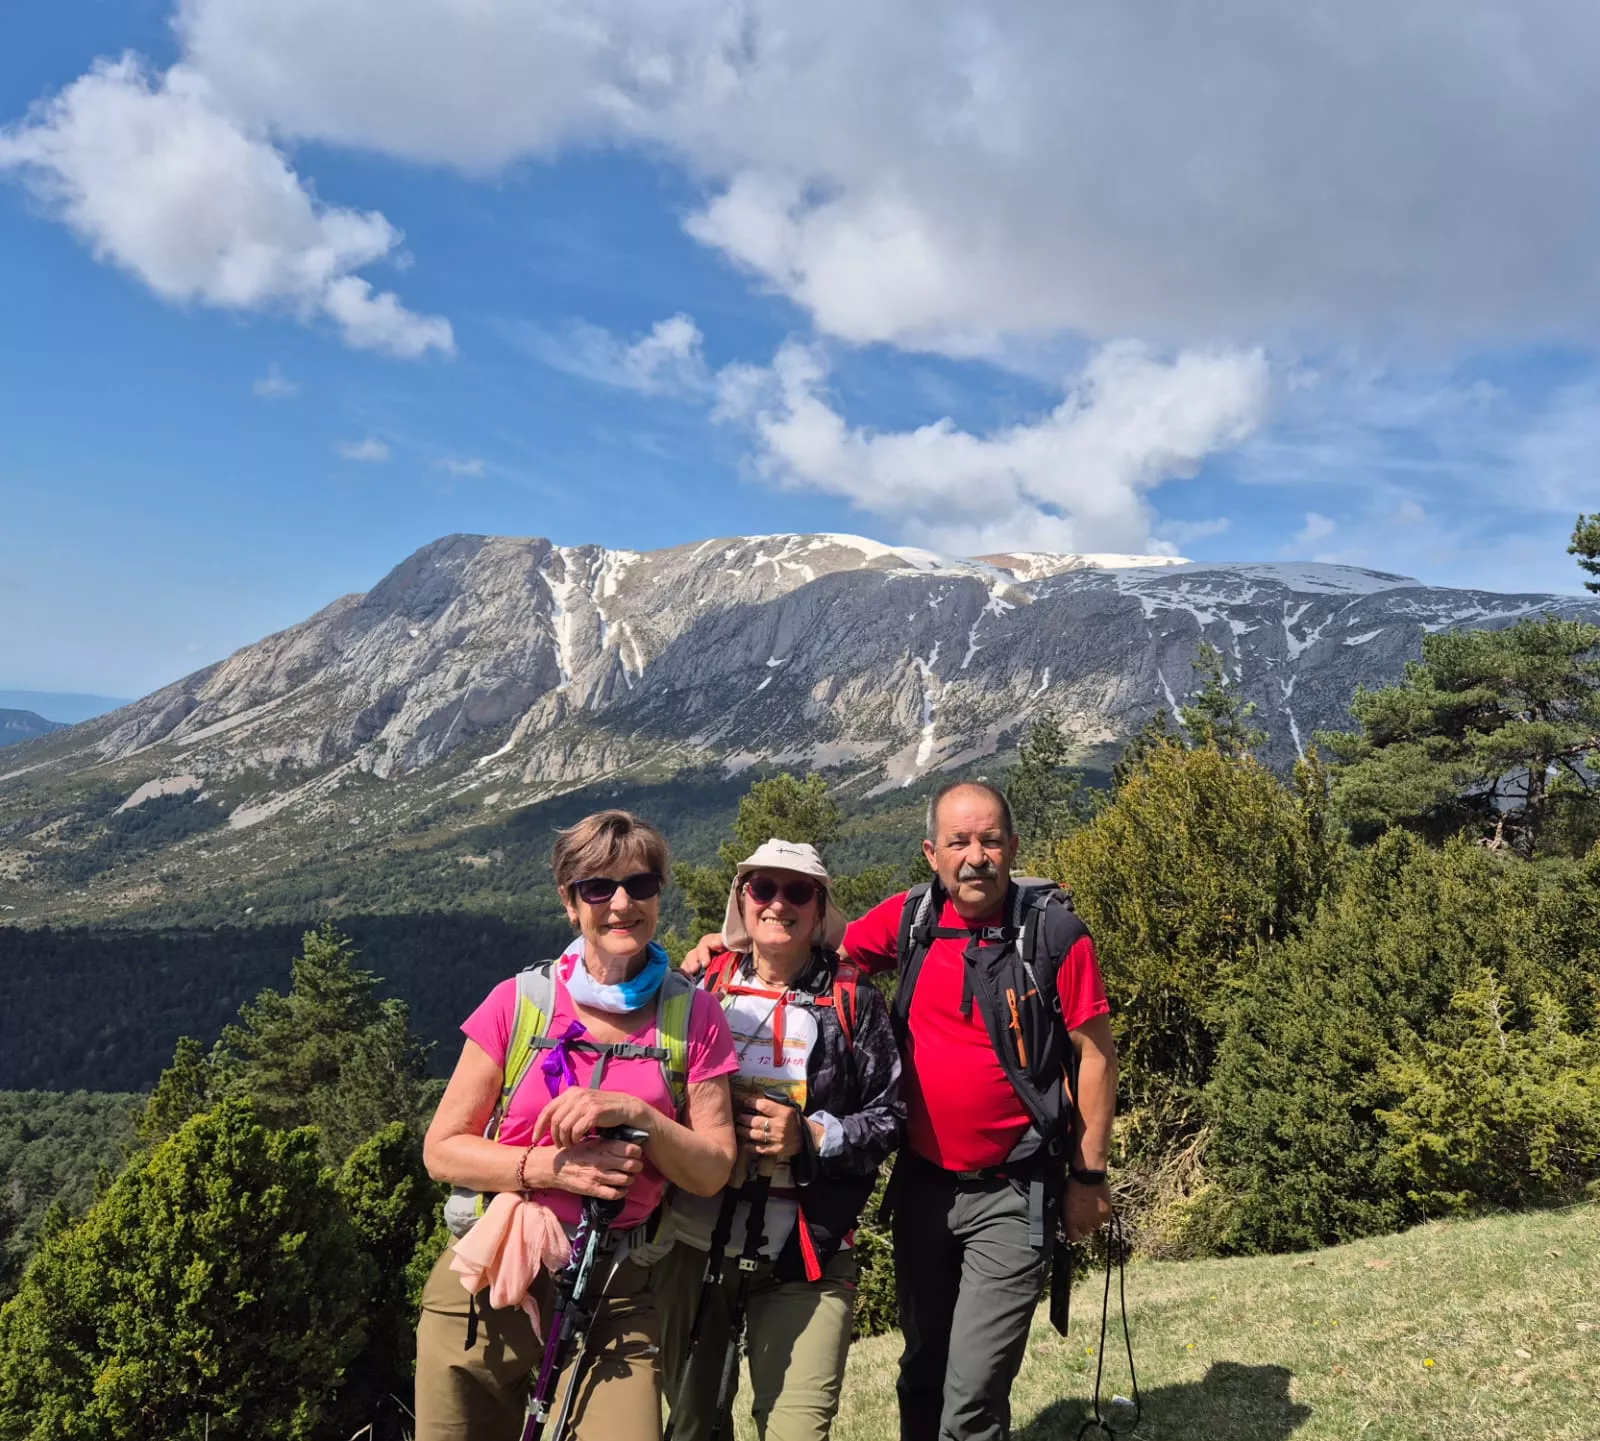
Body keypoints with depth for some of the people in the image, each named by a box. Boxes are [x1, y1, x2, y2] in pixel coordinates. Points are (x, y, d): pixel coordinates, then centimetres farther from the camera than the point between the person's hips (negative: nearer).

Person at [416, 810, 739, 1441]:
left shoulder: (693, 1016, -3)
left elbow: (713, 1172, -2)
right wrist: (550, 1168, -17)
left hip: (615, 1297, 0)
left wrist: (636, 1114, -19)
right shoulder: (519, 1001, -5)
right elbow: (442, 1149, -2)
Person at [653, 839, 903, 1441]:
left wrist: (810, 1138, -16)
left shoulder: (853, 1002, -1)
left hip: (805, 1258, -2)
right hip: (691, 1241, 2)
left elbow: (888, 1115, -1)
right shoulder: (701, 986, 3)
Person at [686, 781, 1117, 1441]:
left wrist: (1090, 1177, -5)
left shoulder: (1054, 932, -13)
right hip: (922, 1183, 4)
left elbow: (1095, 1054, -7)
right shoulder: (911, 918, -3)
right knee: (922, 1370, 20)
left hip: (1011, 1195, -4)